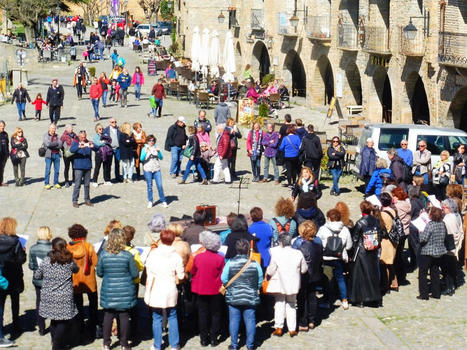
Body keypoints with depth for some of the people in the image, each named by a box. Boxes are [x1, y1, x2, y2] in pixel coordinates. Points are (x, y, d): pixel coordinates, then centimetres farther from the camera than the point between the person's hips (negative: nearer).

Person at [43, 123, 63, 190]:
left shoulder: (56, 136, 13)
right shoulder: (46, 136, 2)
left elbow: (60, 145, 0)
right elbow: (48, 144, -15)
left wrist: (52, 145, -11)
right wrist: (56, 143, -4)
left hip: (56, 154, 4)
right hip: (49, 154, -4)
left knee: (57, 170, 5)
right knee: (48, 170, -4)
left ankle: (56, 183, 15)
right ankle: (47, 184, 2)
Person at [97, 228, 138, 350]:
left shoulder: (103, 255, -7)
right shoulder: (127, 255, -12)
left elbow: (99, 273, 4)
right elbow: (135, 274, -5)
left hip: (108, 292, 2)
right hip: (125, 292, -1)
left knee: (108, 316, 10)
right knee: (124, 317, 8)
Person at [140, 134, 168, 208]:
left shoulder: (156, 148, 8)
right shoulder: (144, 149, 3)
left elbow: (161, 158, 2)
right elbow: (141, 159, -9)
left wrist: (158, 151, -15)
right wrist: (146, 152, -23)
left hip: (156, 170, 1)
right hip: (147, 170, -1)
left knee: (160, 186, -3)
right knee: (149, 186, 4)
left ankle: (163, 201, 5)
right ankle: (150, 202, 13)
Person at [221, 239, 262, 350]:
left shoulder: (230, 263, -8)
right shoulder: (254, 264, -7)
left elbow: (224, 279, -2)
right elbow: (260, 282, 1)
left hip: (233, 298, 0)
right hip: (251, 298, 0)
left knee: (234, 320, 8)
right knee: (250, 320, 8)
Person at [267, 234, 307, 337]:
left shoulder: (276, 254, -16)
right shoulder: (298, 253, -8)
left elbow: (271, 271, -11)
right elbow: (304, 269, 1)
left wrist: (267, 273, 12)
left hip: (279, 284, -2)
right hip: (293, 284, 2)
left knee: (279, 304, 11)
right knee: (291, 306, 14)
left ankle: (279, 328, 8)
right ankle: (292, 329, 13)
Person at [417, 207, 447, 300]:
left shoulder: (430, 225, -22)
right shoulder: (442, 224, -2)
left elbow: (423, 239, -21)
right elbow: (445, 235, 13)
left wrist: (421, 232, -4)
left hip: (428, 253, -6)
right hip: (439, 252, 7)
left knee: (422, 273, 5)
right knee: (435, 273, 17)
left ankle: (424, 294, 4)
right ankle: (436, 293, 20)